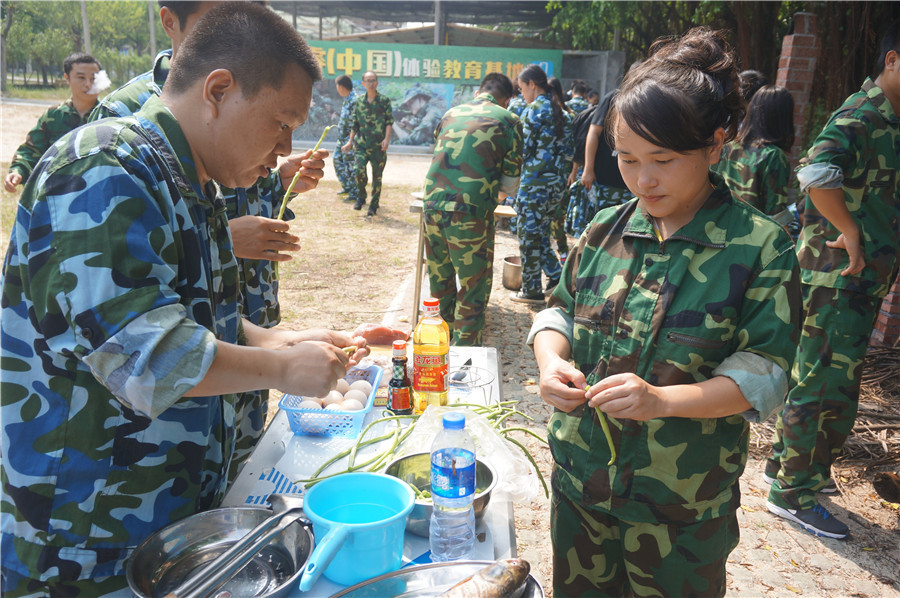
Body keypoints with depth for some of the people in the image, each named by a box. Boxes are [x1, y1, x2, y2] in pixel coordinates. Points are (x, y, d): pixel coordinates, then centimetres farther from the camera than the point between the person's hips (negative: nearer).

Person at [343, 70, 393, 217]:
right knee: (358, 170, -17)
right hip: (361, 143, 1)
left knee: (377, 176, 3)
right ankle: (361, 197, 8)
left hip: (378, 145, -1)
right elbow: (354, 123, 14)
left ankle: (374, 206, 16)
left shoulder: (385, 100, 1)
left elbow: (389, 121, -3)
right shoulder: (359, 101, 8)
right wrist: (350, 141, 14)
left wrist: (386, 139, -15)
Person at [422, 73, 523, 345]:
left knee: (440, 282, 20)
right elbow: (510, 184, 3)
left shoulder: (451, 113, 17)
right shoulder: (508, 120, 4)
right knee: (473, 288, 6)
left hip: (432, 204, 5)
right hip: (471, 211, -5)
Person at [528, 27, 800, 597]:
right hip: (580, 481, 4)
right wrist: (552, 358, -13)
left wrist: (662, 399, -28)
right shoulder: (607, 229, 1)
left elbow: (763, 375, -14)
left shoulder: (761, 246, -11)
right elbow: (561, 308, 9)